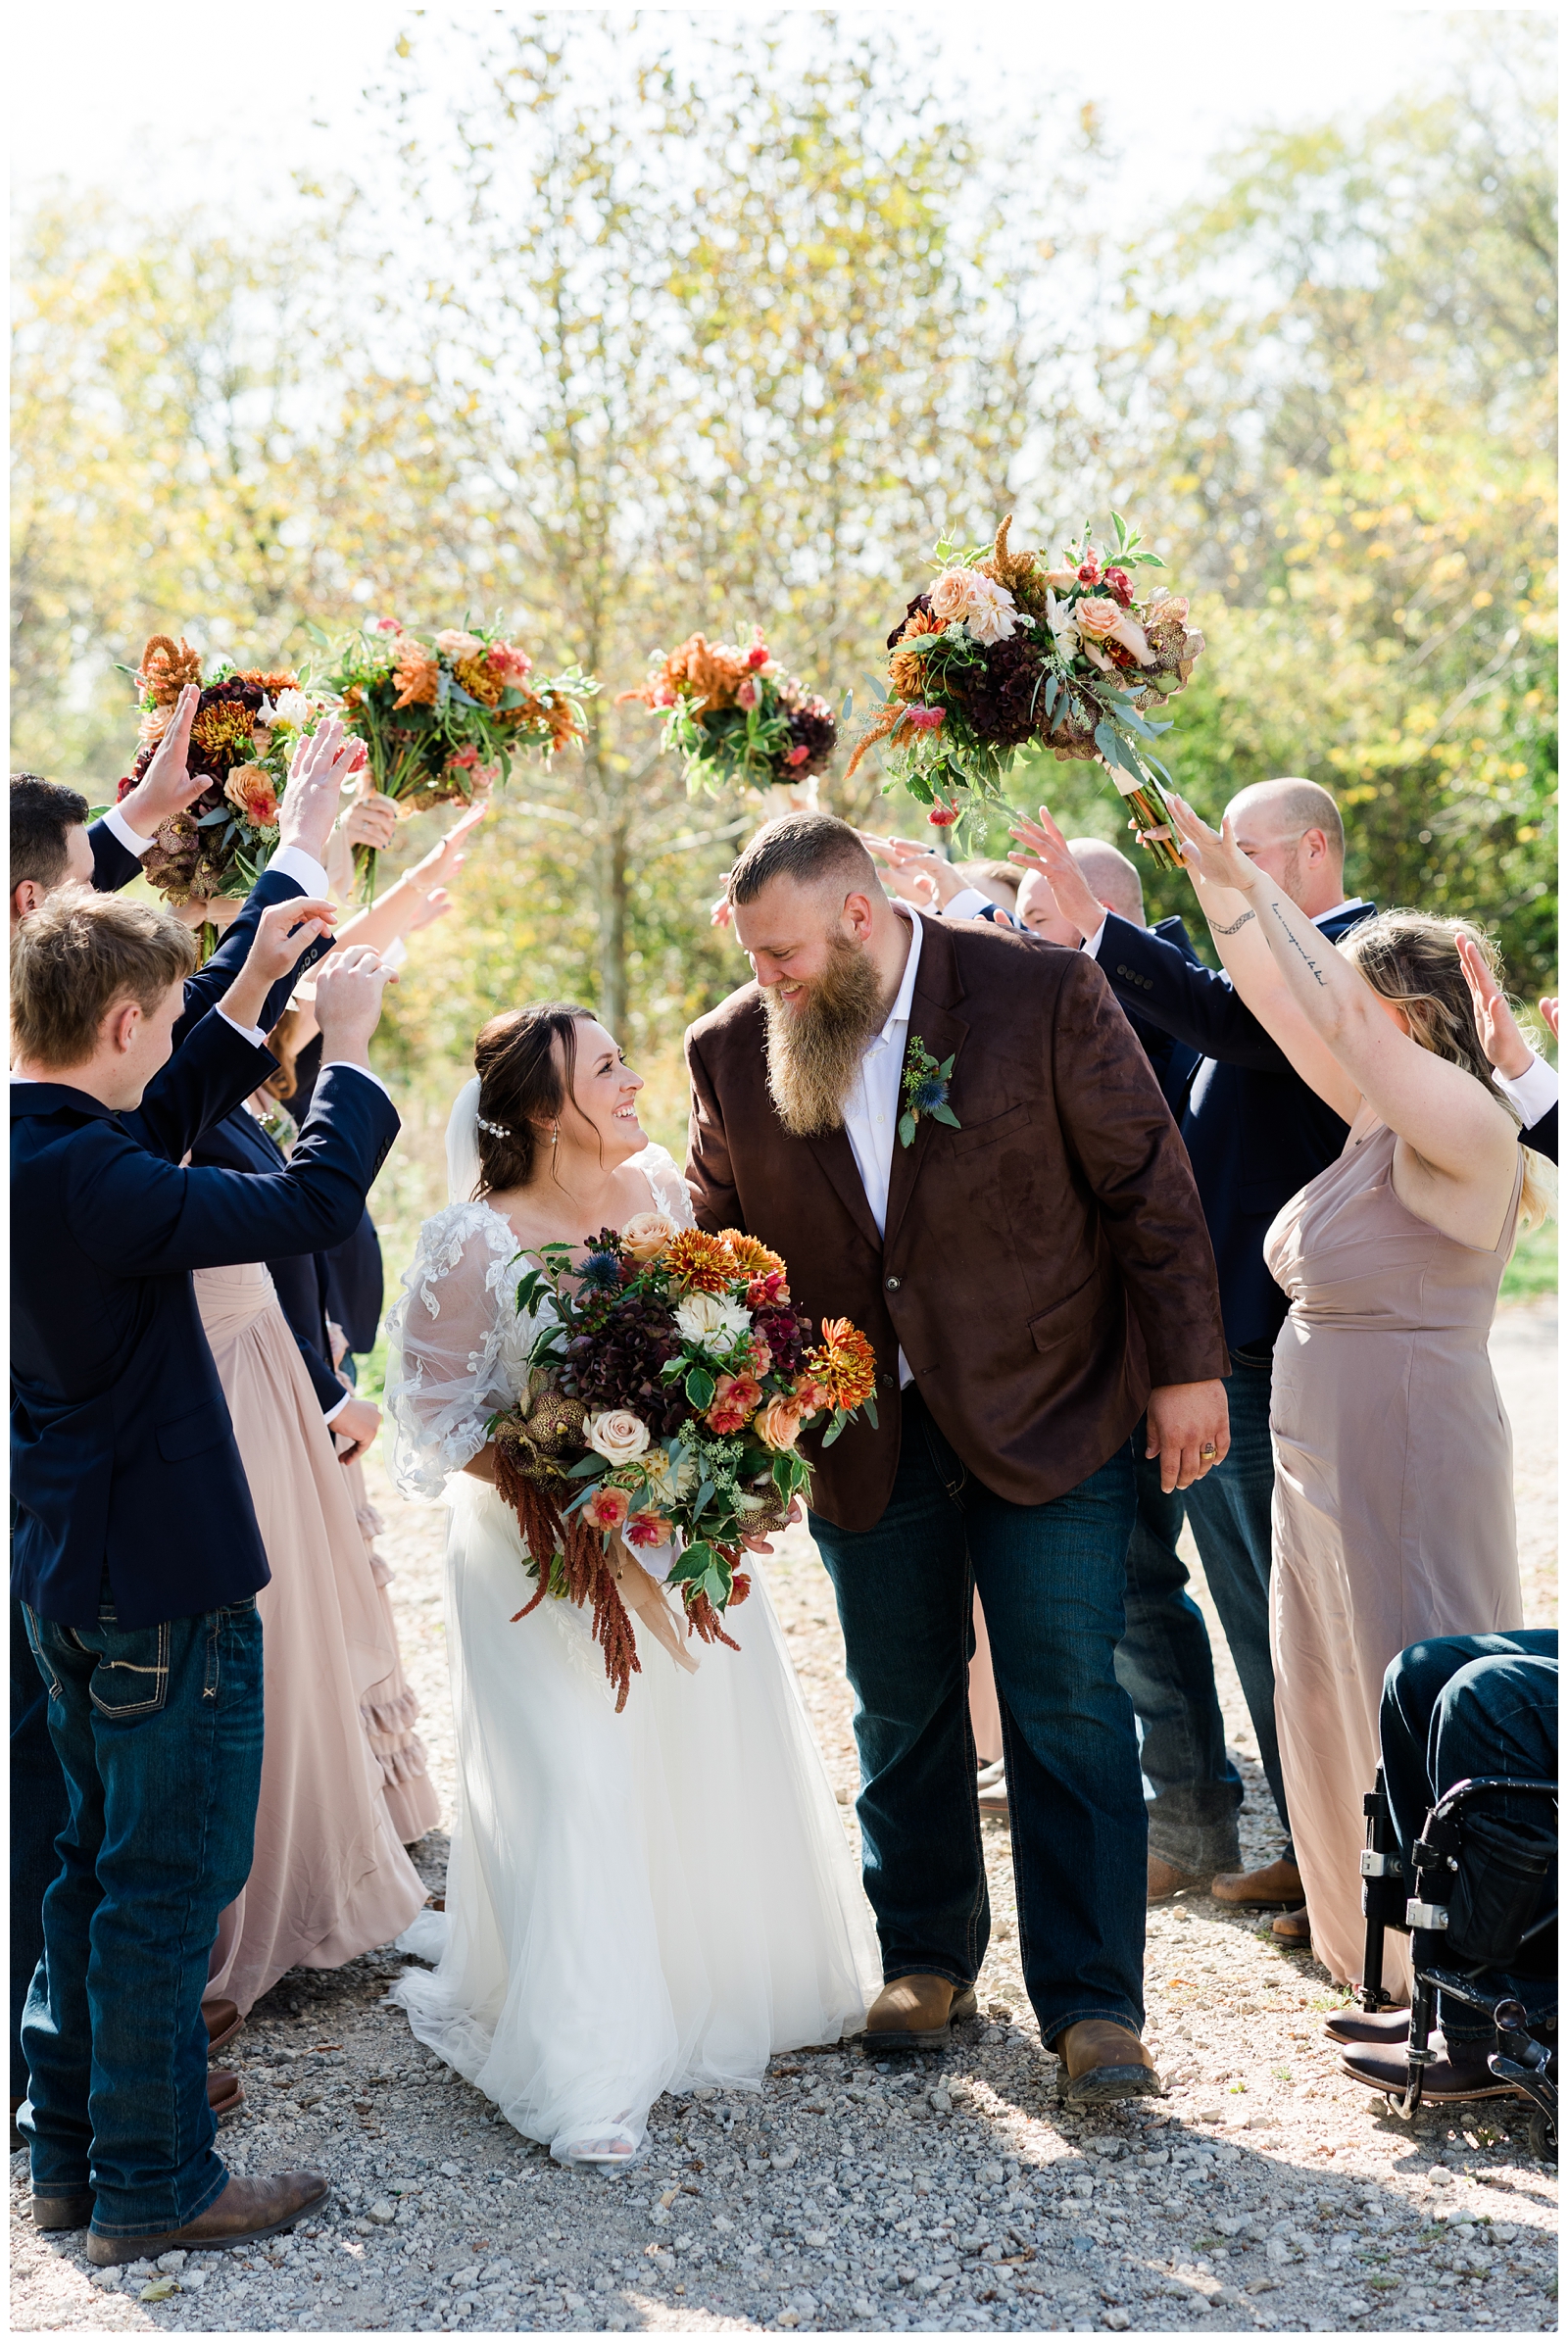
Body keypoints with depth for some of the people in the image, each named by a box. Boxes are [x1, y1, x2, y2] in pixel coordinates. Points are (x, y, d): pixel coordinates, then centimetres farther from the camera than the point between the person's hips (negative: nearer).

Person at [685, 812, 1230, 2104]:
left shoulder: (1045, 994, -12)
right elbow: (722, 1246, 8)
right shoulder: (733, 1051, -3)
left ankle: (1093, 2002, 7)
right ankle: (927, 1961, 30)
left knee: (1071, 1707, -2)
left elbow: (1149, 1185, -7)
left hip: (1049, 1413, -3)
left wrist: (1187, 1369, -6)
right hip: (865, 1437, 3)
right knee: (902, 1707, 13)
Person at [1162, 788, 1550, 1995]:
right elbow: (1278, 1002, 10)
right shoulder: (1381, 1120, 9)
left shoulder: (1464, 1127, -16)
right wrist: (1211, 870, 6)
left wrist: (1257, 887, -22)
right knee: (1340, 1705, 16)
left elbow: (1341, 1017, -26)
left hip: (1409, 1471, -10)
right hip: (1327, 1466, 10)